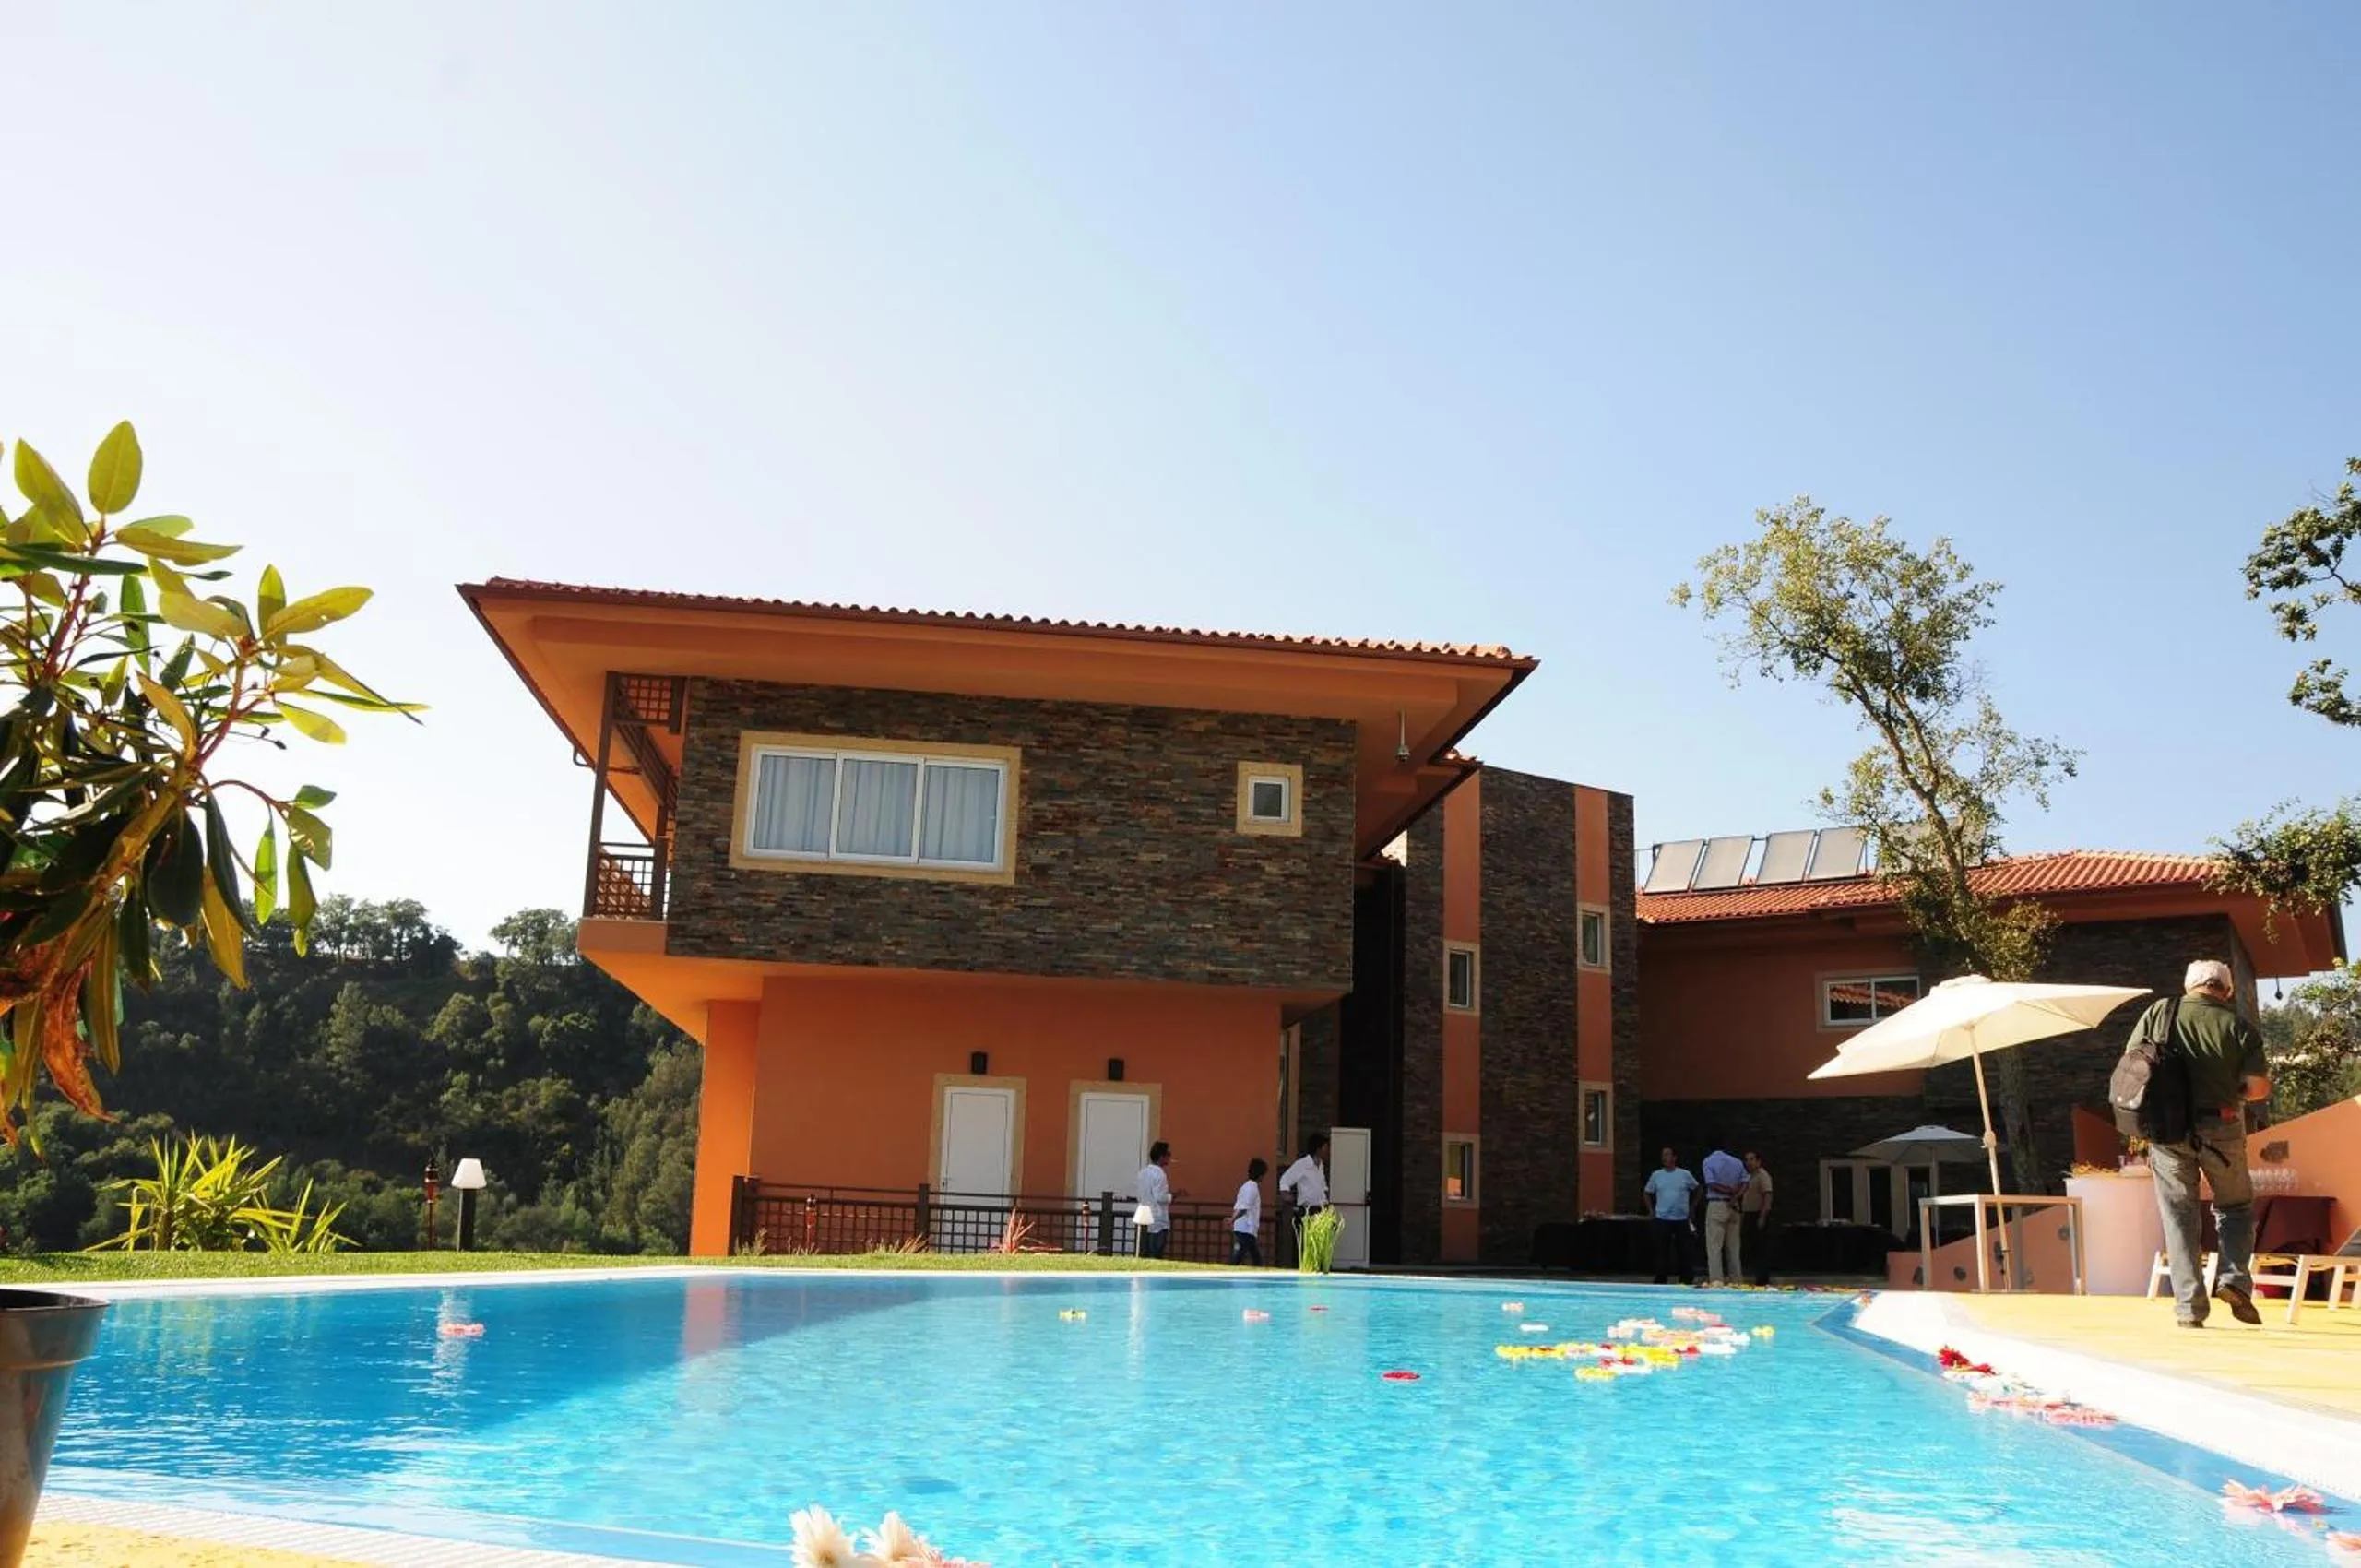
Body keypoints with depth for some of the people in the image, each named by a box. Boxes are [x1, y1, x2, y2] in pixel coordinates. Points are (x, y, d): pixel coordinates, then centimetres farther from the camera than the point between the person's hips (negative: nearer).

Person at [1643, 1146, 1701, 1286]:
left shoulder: (1685, 1175, 1)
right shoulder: (1656, 1175, 4)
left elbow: (1697, 1189, 14)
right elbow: (1648, 1193, 15)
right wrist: (1651, 1210, 6)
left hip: (1681, 1219, 0)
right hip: (1662, 1219, 1)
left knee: (1683, 1251, 3)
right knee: (1662, 1251, 0)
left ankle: (1687, 1279, 12)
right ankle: (1660, 1280, 4)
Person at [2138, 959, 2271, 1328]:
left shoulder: (2159, 1012, 3)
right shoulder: (2238, 1025, -1)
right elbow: (2259, 1088, -6)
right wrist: (2231, 1093, 15)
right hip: (2221, 1129, -1)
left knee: (2179, 1216, 8)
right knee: (2235, 1206, 20)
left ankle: (2189, 1307, 6)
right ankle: (2234, 1279, 1)